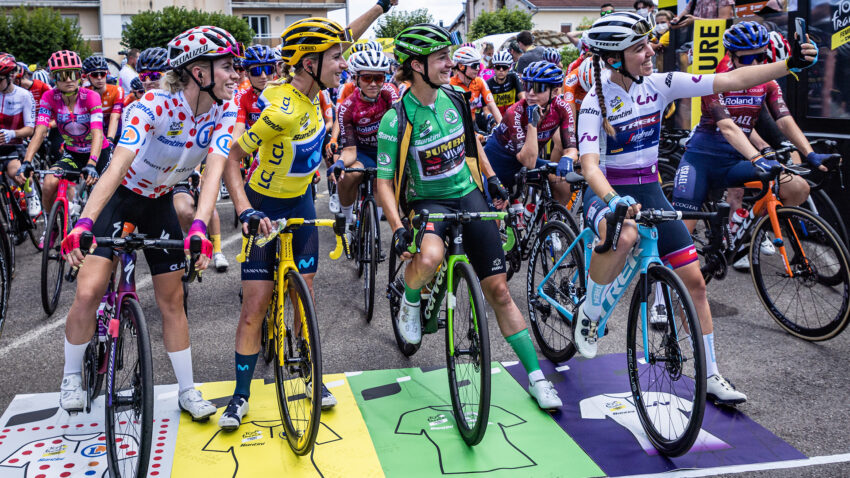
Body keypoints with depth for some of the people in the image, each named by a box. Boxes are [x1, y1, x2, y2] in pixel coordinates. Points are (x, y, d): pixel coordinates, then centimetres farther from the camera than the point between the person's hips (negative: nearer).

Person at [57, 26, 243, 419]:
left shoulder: (224, 110, -17)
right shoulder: (154, 105, -30)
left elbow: (214, 170, -29)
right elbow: (118, 166, -40)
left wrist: (198, 228, -45)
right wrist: (83, 224, -53)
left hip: (159, 203, 4)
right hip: (120, 196, -4)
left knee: (172, 300, 7)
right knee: (88, 292, -14)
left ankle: (187, 391, 19)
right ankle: (72, 377, 12)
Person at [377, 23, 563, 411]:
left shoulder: (454, 99, -1)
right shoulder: (396, 119, -16)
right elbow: (384, 180, -16)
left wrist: (491, 178, 13)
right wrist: (398, 229, -28)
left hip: (468, 194, 4)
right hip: (427, 201, -3)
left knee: (497, 289, 1)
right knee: (429, 258, -38)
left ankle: (536, 378, 9)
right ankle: (410, 301, 0)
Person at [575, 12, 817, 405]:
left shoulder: (660, 85, -4)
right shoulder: (595, 103, -16)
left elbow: (731, 80, -6)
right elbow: (589, 165, -28)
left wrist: (790, 65, -14)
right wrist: (614, 200, -46)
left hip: (649, 192, 5)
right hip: (607, 194, -5)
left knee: (694, 280, 0)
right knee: (624, 236, -41)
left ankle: (711, 376, 16)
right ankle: (588, 314, -13)